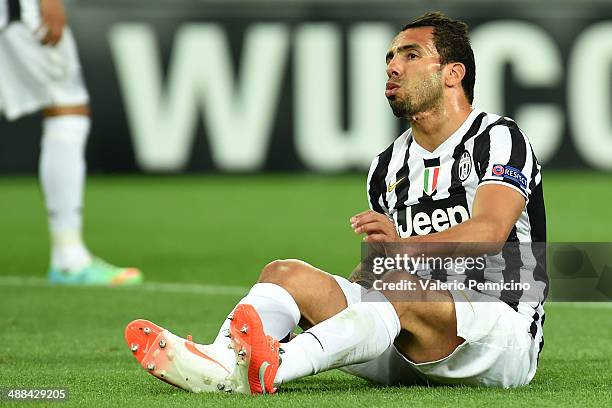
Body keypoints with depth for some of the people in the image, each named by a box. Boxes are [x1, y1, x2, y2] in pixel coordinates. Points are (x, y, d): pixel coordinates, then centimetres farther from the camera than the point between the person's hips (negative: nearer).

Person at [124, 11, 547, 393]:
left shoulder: (499, 138, -4)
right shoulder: (388, 167, 19)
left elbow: (491, 229, -22)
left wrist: (405, 244, -39)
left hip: (504, 334, -7)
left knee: (399, 287, -36)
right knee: (286, 272, -11)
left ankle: (273, 367, -59)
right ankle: (222, 363, -43)